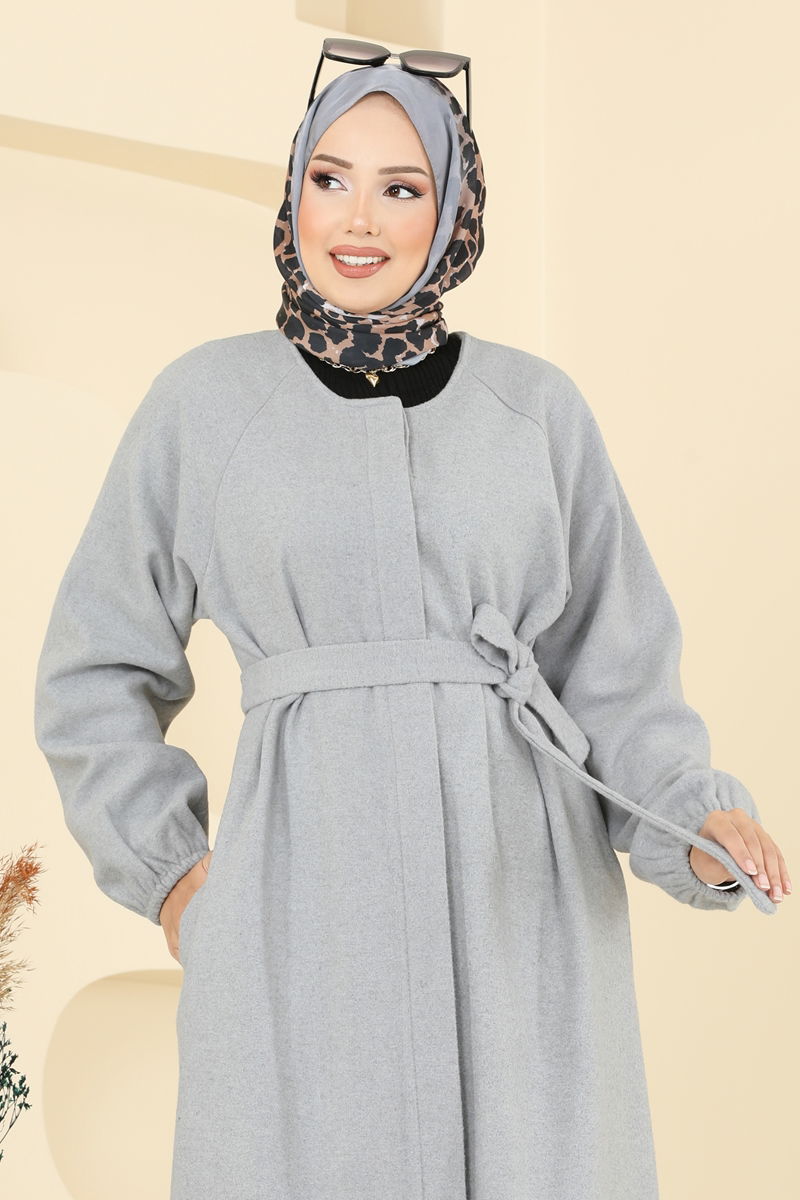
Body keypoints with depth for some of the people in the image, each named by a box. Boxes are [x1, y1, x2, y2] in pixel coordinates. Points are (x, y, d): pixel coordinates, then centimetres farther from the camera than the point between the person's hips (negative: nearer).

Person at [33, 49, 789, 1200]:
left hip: (524, 900, 1)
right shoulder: (206, 401, 5)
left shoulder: (538, 406, 7)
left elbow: (612, 669, 8)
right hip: (305, 913, -1)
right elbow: (100, 669, 12)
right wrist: (165, 869, 3)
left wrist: (697, 824, -9)